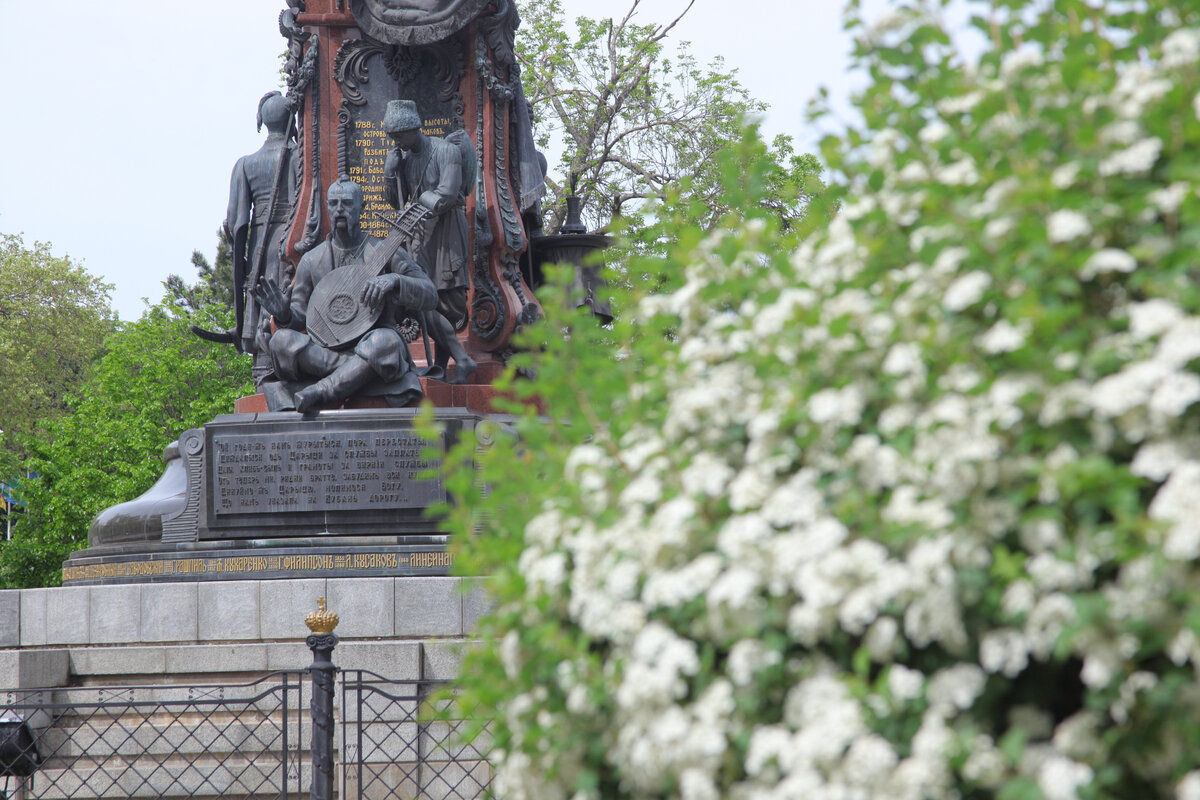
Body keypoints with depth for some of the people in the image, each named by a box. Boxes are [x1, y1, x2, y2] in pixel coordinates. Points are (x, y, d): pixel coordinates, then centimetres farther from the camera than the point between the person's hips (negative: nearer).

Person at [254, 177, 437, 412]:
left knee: (384, 342, -39)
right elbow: (301, 316, 13)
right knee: (281, 340, -26)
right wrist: (285, 315, -12)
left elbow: (430, 296, -2)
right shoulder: (311, 260, 12)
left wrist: (394, 281, -21)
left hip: (369, 347, -3)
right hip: (326, 350, 3)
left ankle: (320, 391, -34)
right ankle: (354, 370, -30)